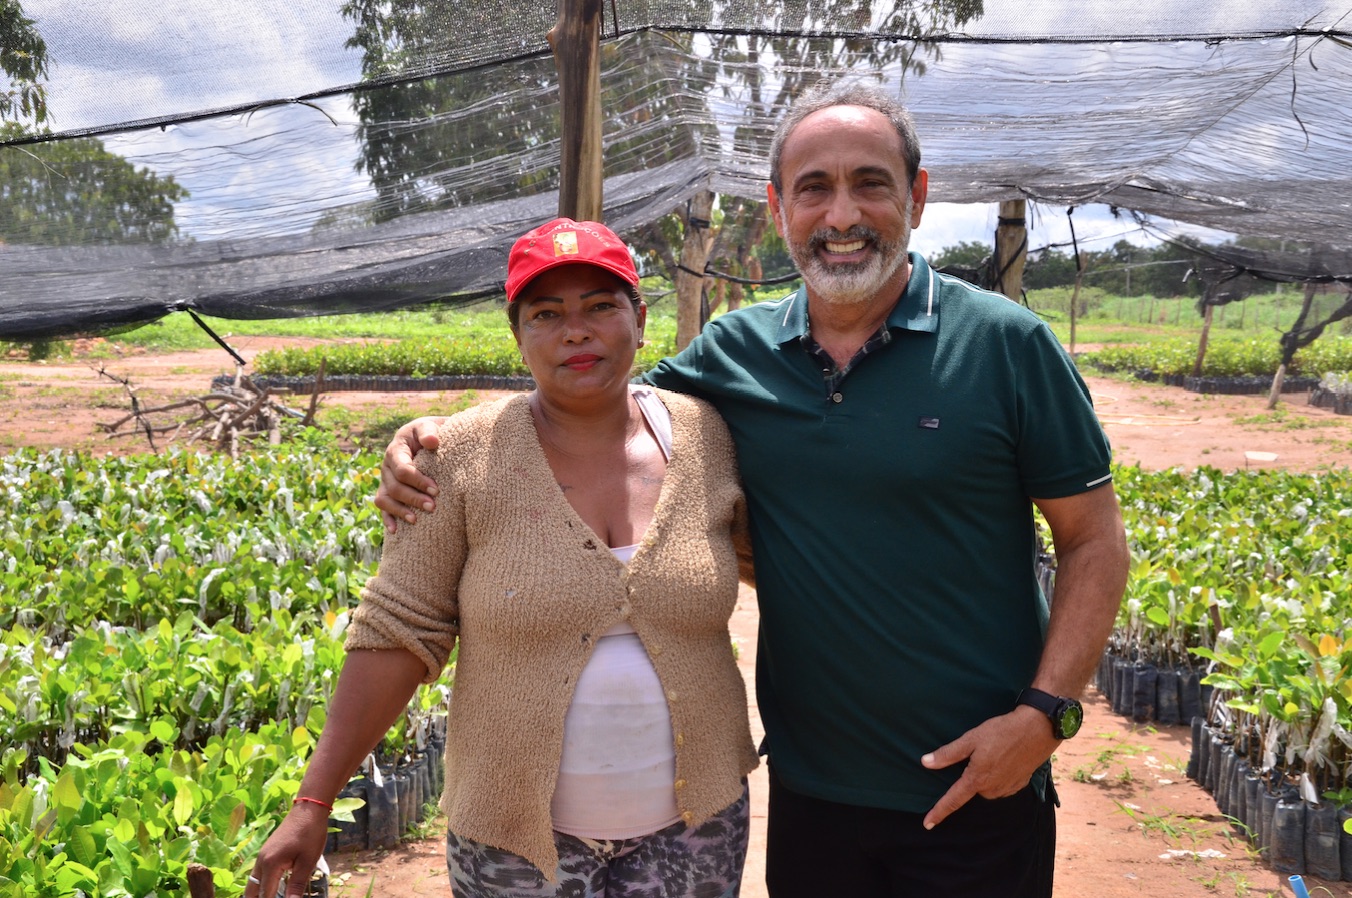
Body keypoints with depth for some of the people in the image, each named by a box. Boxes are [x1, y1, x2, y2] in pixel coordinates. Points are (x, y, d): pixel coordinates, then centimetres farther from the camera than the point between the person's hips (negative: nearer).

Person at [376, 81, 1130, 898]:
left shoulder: (1007, 345, -9)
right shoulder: (733, 353, -2)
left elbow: (1095, 541, -5)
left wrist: (1044, 713, -14)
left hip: (977, 789, -2)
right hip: (808, 789, 3)